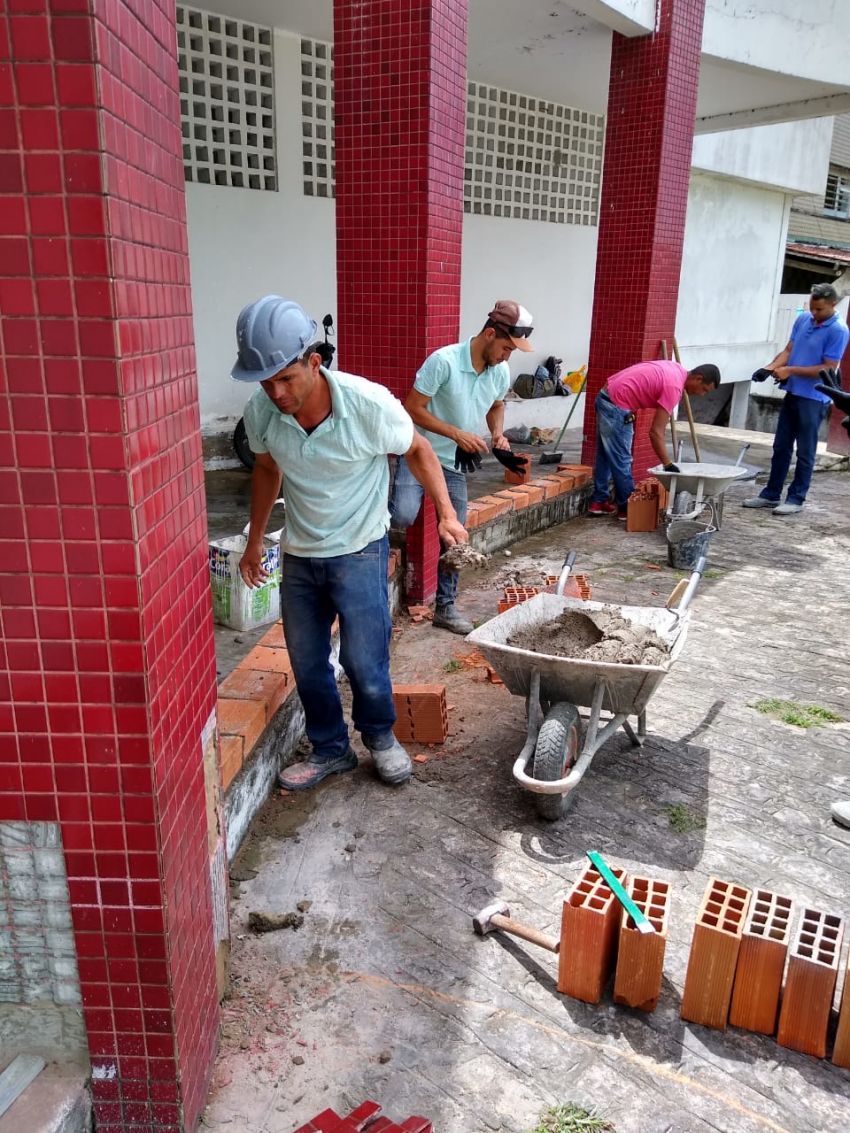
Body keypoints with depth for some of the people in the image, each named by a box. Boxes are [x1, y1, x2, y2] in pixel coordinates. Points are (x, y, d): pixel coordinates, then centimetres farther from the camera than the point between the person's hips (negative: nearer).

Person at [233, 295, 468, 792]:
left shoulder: (370, 403, -25)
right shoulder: (261, 412, -14)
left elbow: (417, 450, -6)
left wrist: (447, 513, -14)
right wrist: (255, 541, 14)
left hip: (359, 550, -4)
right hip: (300, 555, 4)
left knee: (363, 660, -2)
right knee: (307, 663, 11)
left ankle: (381, 737, 29)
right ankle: (331, 751, 33)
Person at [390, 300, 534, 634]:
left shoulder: (501, 372, -3)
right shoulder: (443, 361, -22)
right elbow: (412, 408, -19)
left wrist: (498, 434, -2)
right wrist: (457, 434, -23)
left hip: (455, 464, 6)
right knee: (403, 517, -30)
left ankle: (445, 607, 19)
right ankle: (388, 508, 6)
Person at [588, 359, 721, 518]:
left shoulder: (677, 369, 9)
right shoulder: (674, 386, -19)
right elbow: (655, 432, -23)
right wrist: (668, 466, -20)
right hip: (616, 406, -10)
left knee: (605, 456, 16)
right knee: (621, 461, 1)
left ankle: (598, 502, 24)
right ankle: (627, 506, 11)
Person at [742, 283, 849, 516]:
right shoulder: (802, 319, 6)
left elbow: (828, 368, -15)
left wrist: (790, 370, -18)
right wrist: (771, 367, -10)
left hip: (814, 399, -6)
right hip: (792, 393, 6)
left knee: (805, 452, 3)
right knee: (781, 447, 12)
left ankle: (796, 499, 11)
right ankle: (771, 494, 20)